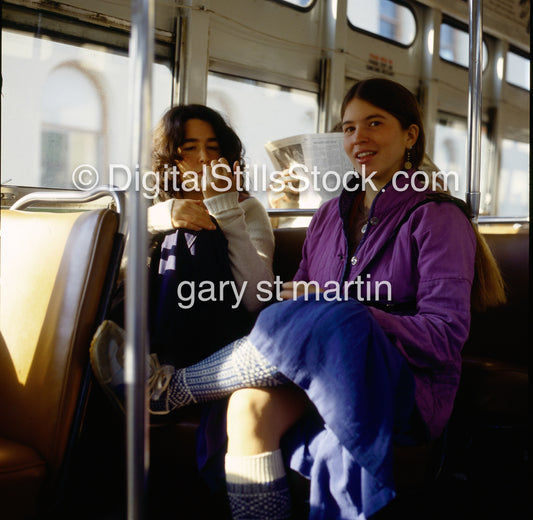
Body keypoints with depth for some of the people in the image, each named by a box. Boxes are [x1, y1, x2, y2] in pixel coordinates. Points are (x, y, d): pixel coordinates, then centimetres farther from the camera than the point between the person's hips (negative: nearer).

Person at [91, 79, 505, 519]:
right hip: (322, 381, 5)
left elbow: (444, 338, -13)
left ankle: (169, 388, -6)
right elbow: (301, 298, 12)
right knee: (250, 404, -28)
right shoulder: (330, 216, 16)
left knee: (289, 325, -29)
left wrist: (337, 307, -20)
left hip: (407, 391, -4)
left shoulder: (438, 218, -4)